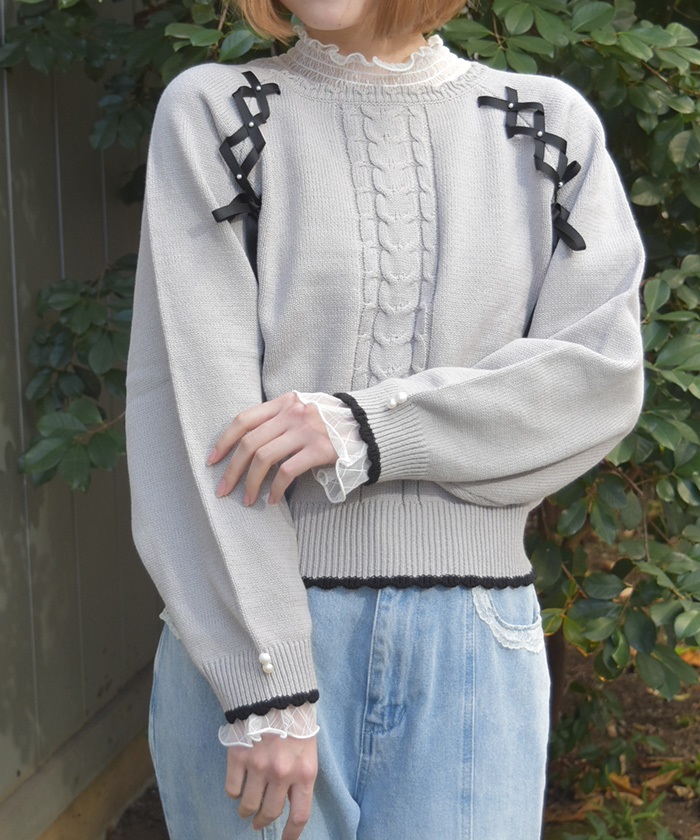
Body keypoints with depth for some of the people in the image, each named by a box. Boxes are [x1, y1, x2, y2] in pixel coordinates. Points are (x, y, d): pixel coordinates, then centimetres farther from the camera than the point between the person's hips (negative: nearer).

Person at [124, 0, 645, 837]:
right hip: (248, 637, -1)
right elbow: (194, 406, -7)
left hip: (472, 646, 2)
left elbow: (600, 376, -2)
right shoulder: (212, 111, 1)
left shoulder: (550, 124, 8)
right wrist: (265, 686, -14)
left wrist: (369, 425, -15)